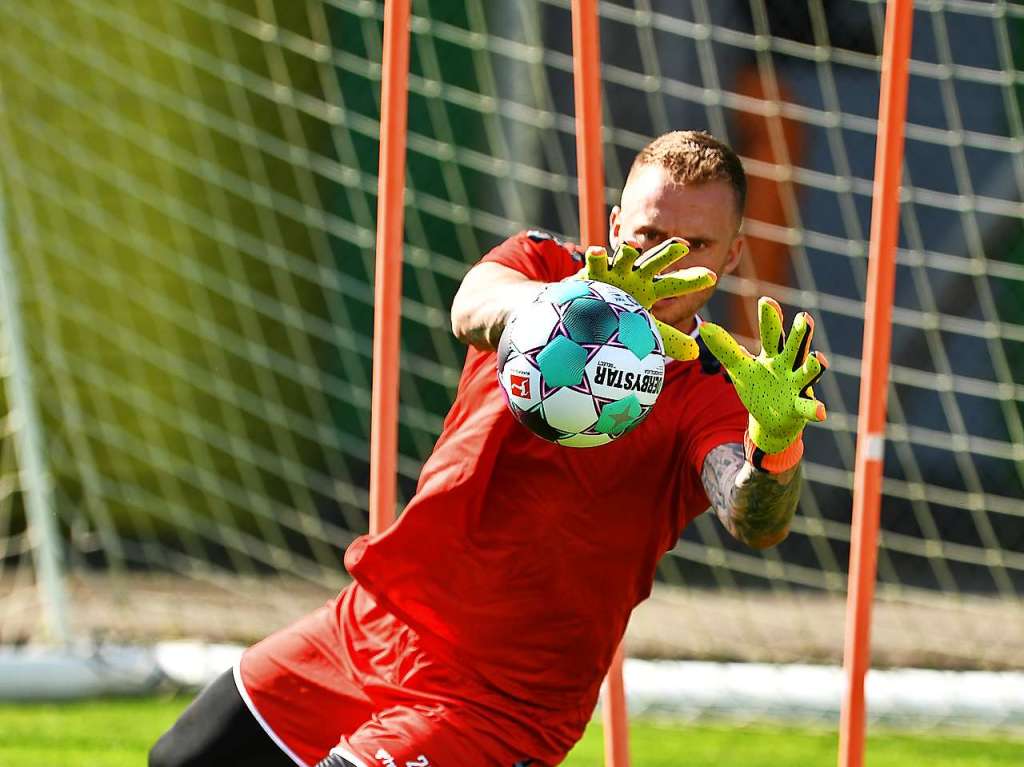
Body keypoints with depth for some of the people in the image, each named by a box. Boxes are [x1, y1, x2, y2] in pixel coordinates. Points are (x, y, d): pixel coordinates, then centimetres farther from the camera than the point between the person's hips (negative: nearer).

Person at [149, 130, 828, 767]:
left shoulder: (712, 397, -16)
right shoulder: (542, 266, -5)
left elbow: (757, 523, -35)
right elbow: (475, 309, -29)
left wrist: (775, 442, -60)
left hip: (496, 706, -5)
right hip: (369, 624, 5)